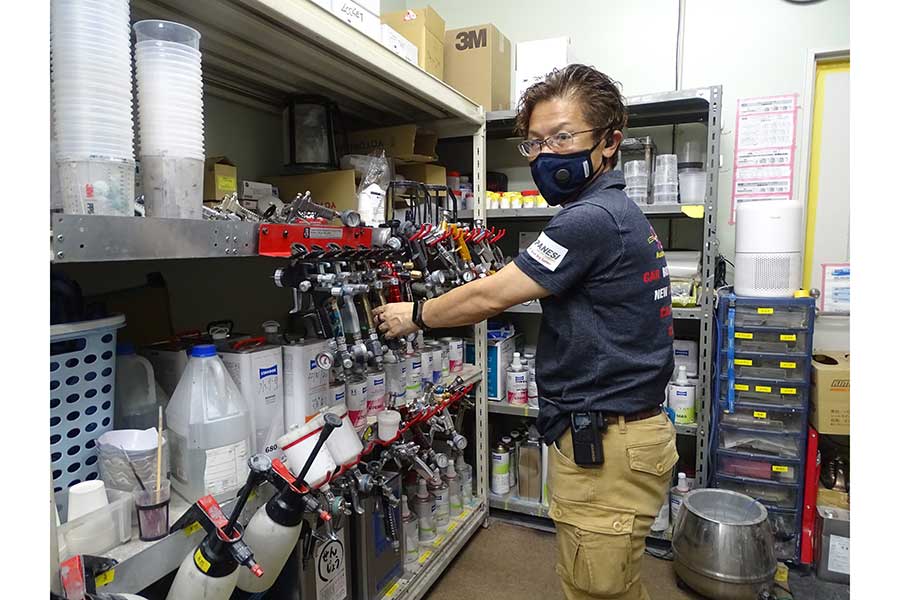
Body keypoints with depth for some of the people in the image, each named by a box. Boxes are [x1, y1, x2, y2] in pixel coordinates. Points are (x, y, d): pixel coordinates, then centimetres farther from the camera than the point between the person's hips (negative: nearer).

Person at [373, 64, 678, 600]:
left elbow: (489, 297, -15)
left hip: (603, 447, -10)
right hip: (621, 432, 10)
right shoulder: (622, 213, 14)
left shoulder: (592, 219, -20)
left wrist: (414, 315, 0)